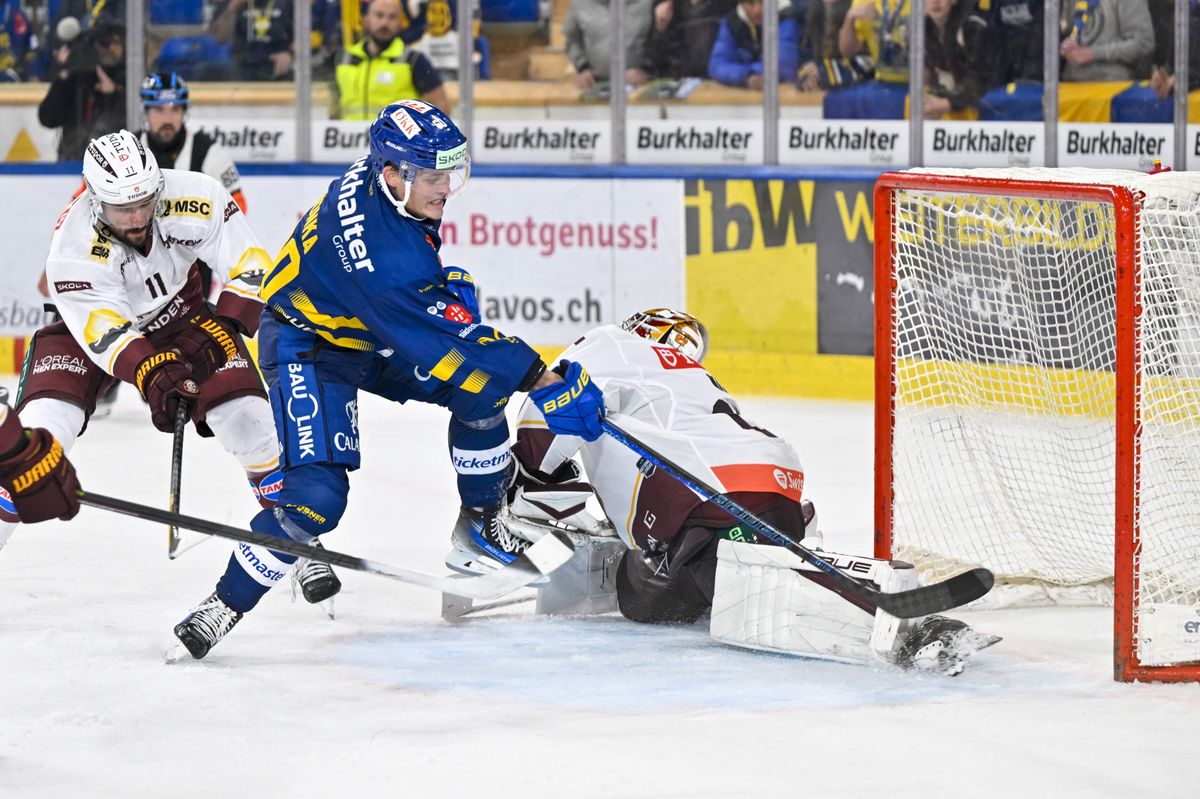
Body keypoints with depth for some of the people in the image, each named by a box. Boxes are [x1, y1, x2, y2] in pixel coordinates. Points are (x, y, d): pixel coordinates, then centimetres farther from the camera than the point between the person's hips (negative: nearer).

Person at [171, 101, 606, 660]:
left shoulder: (384, 179, -13)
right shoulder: (381, 252, -38)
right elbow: (447, 339, -35)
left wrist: (449, 280, 0)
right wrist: (545, 383, -34)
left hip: (374, 338, 9)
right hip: (308, 346, -9)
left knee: (483, 388, -2)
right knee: (318, 493, -21)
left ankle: (481, 522, 18)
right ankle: (225, 605, -7)